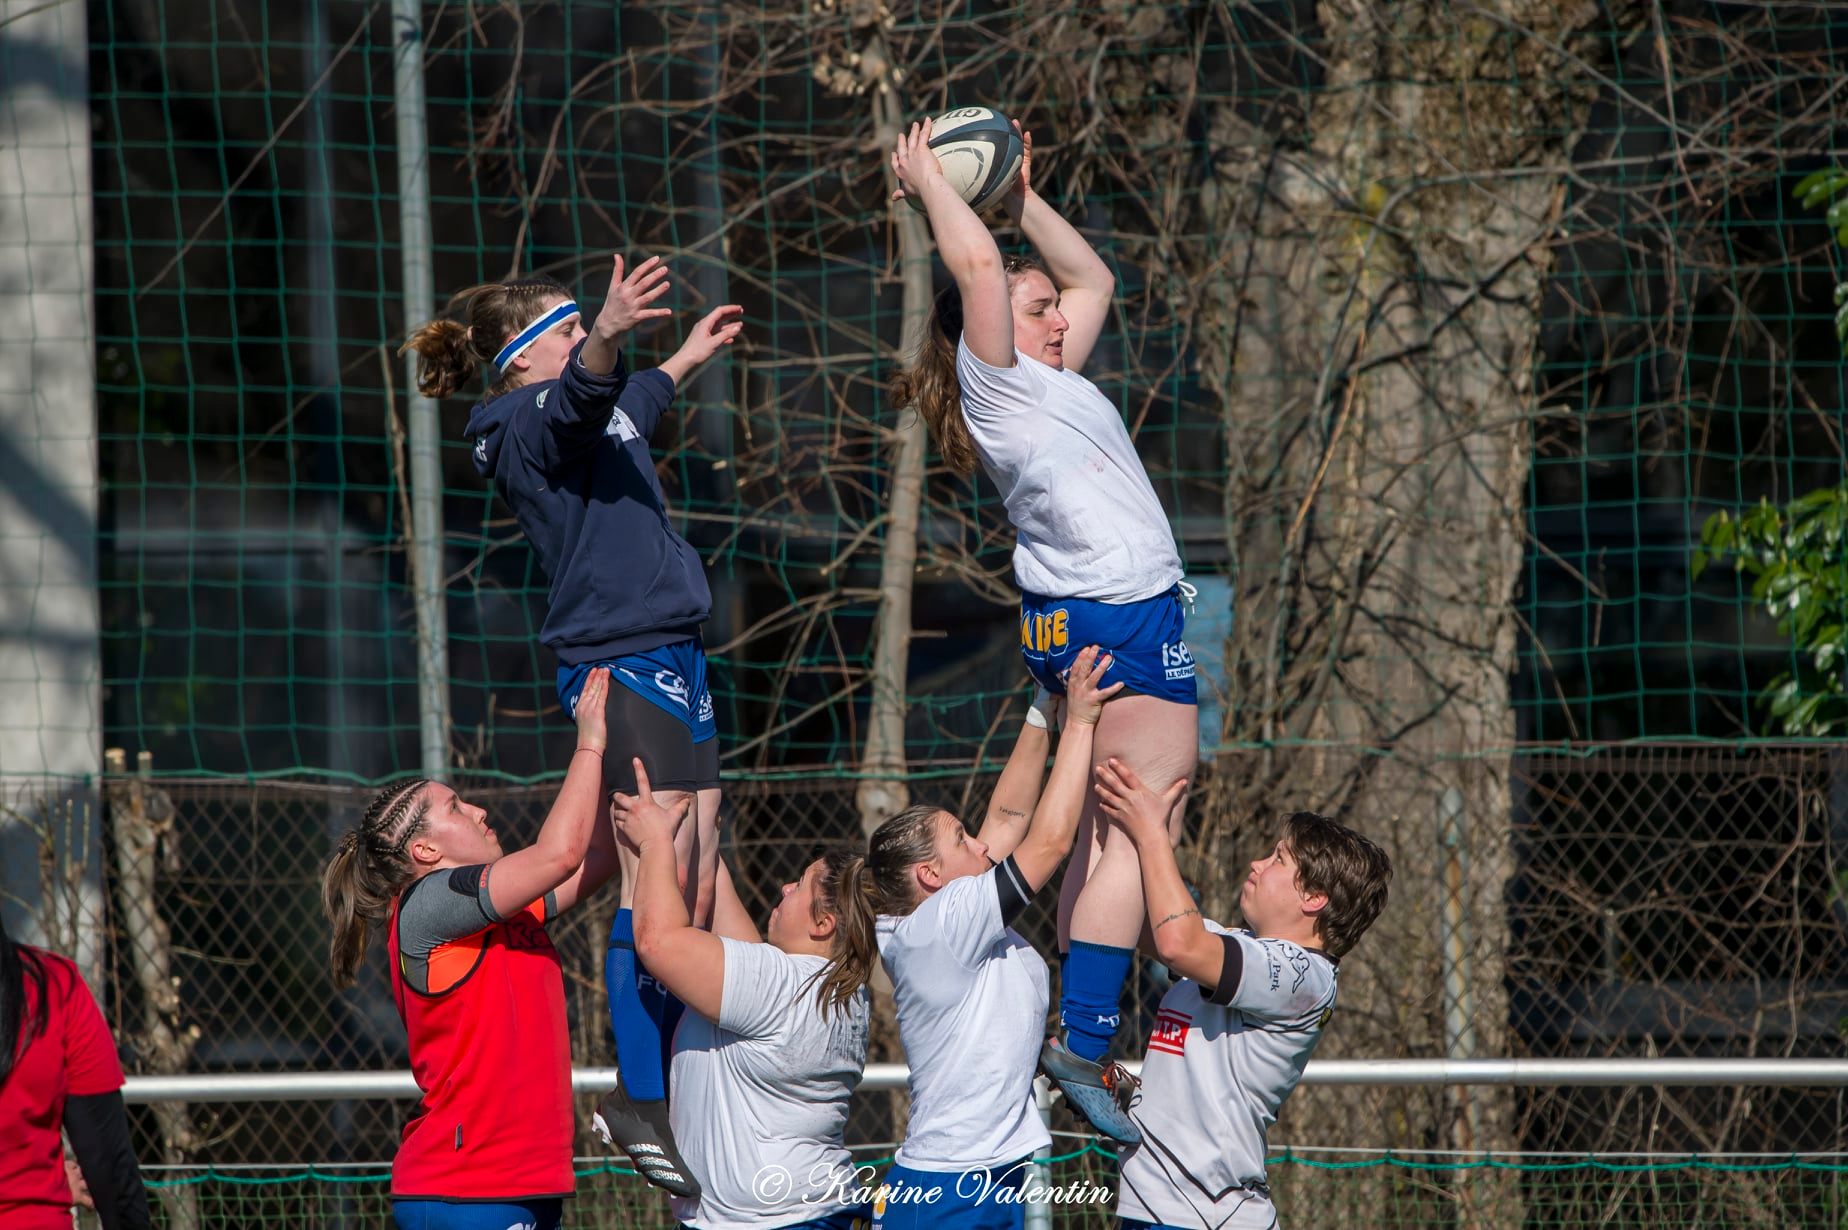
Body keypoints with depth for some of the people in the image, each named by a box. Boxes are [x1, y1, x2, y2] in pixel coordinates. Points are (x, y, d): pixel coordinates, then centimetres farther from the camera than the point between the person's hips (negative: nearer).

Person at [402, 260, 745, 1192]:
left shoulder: (603, 410, 20)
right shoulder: (527, 422, -9)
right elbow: (580, 400, -33)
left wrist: (689, 355, 59)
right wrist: (608, 334, -52)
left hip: (671, 658, 10)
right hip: (615, 658, -10)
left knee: (698, 882, 7)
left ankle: (674, 1091, 11)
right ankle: (639, 1105, -13)